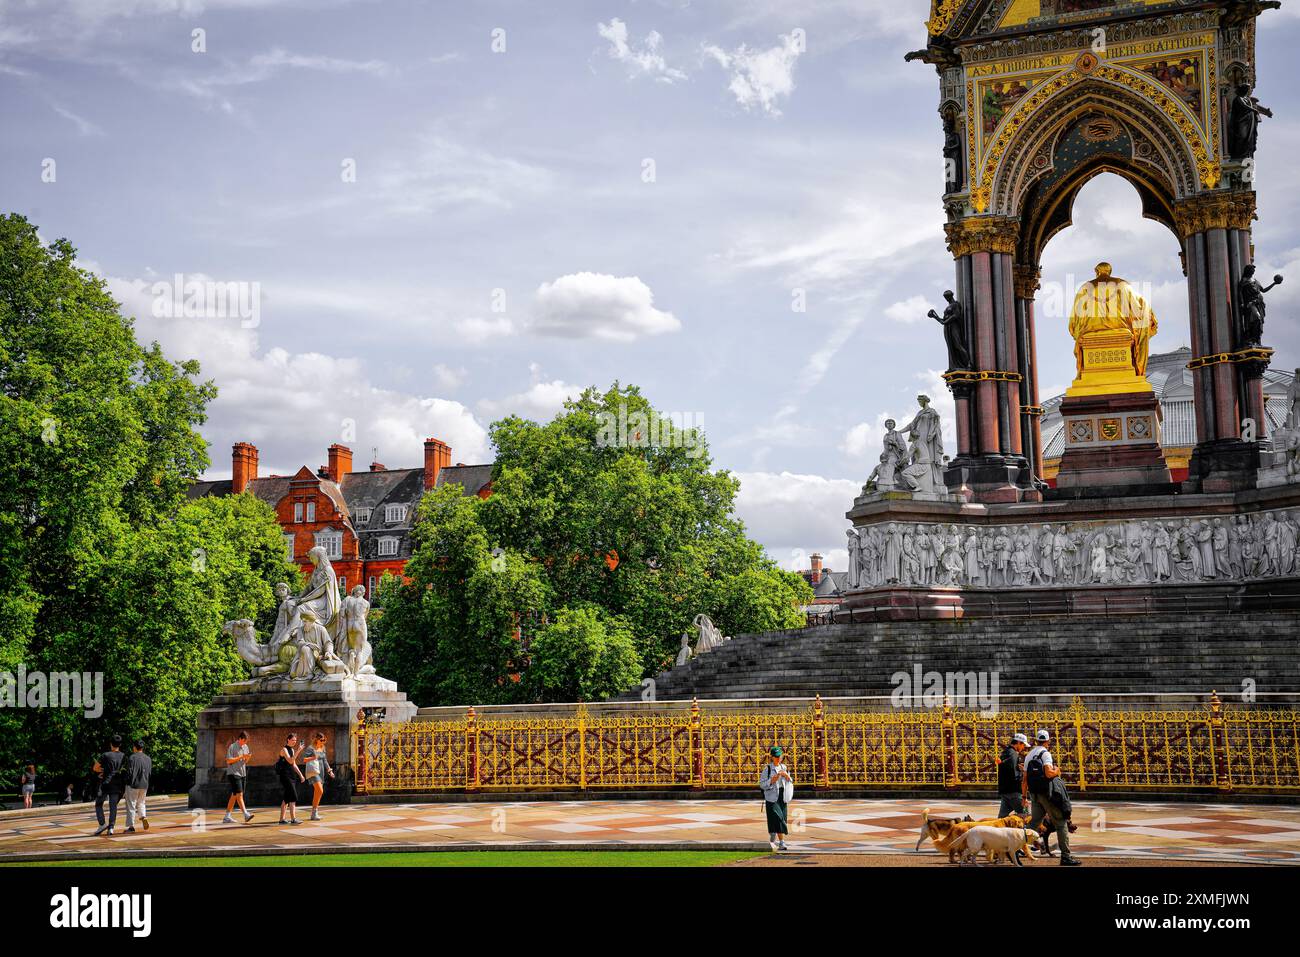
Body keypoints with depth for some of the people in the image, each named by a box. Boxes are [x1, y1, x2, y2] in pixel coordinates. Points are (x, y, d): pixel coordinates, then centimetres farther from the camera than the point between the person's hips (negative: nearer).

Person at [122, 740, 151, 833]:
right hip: (144, 785, 5)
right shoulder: (148, 759, 6)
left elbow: (128, 773, -14)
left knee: (131, 805, 3)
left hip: (133, 784, -5)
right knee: (141, 803, 22)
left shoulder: (131, 758, -12)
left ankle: (131, 827, 4)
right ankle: (144, 817, -3)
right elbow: (149, 772, 8)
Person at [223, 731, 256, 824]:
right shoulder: (232, 747, -8)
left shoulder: (245, 747, 14)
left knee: (234, 795, 9)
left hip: (242, 774, 8)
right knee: (239, 794, -14)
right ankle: (246, 815, -20)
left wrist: (248, 757, -3)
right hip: (233, 773, -8)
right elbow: (228, 760, -13)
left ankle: (227, 817, 14)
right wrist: (241, 757, -17)